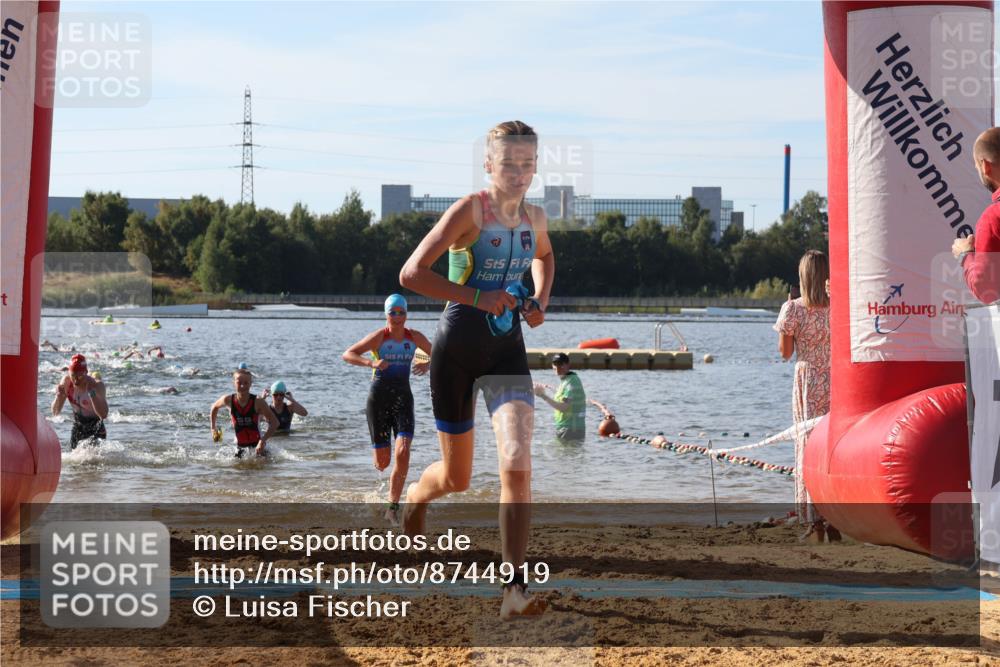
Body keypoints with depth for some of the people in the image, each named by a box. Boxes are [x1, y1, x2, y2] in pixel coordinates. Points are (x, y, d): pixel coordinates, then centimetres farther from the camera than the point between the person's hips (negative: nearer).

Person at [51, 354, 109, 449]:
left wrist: (91, 392, -41)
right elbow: (55, 413, -5)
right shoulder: (66, 382, -10)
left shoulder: (97, 385, -22)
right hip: (77, 429, 4)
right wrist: (59, 397, -25)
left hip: (96, 430, -4)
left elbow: (104, 415, -36)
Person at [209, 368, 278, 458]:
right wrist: (213, 428, 14)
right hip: (240, 447, 2)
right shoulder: (229, 400, -8)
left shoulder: (258, 402, -15)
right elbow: (215, 407, 15)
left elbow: (274, 423, -15)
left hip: (257, 445, -2)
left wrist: (263, 441, -26)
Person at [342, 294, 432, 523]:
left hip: (403, 399, 2)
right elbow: (347, 354, -13)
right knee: (383, 463, 2)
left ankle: (393, 507, -9)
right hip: (379, 399, -2)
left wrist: (427, 364, -9)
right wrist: (371, 363, -29)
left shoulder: (414, 337, 2)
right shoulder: (378, 337, -8)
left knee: (403, 453, -18)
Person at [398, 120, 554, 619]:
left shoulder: (534, 217, 4)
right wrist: (478, 297, -22)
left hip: (508, 349, 3)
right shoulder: (469, 211, -14)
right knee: (456, 478, 10)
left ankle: (515, 590, -14)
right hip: (458, 347, -3)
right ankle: (414, 497, 49)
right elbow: (411, 274, -18)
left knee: (517, 465, -17)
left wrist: (539, 301, 9)